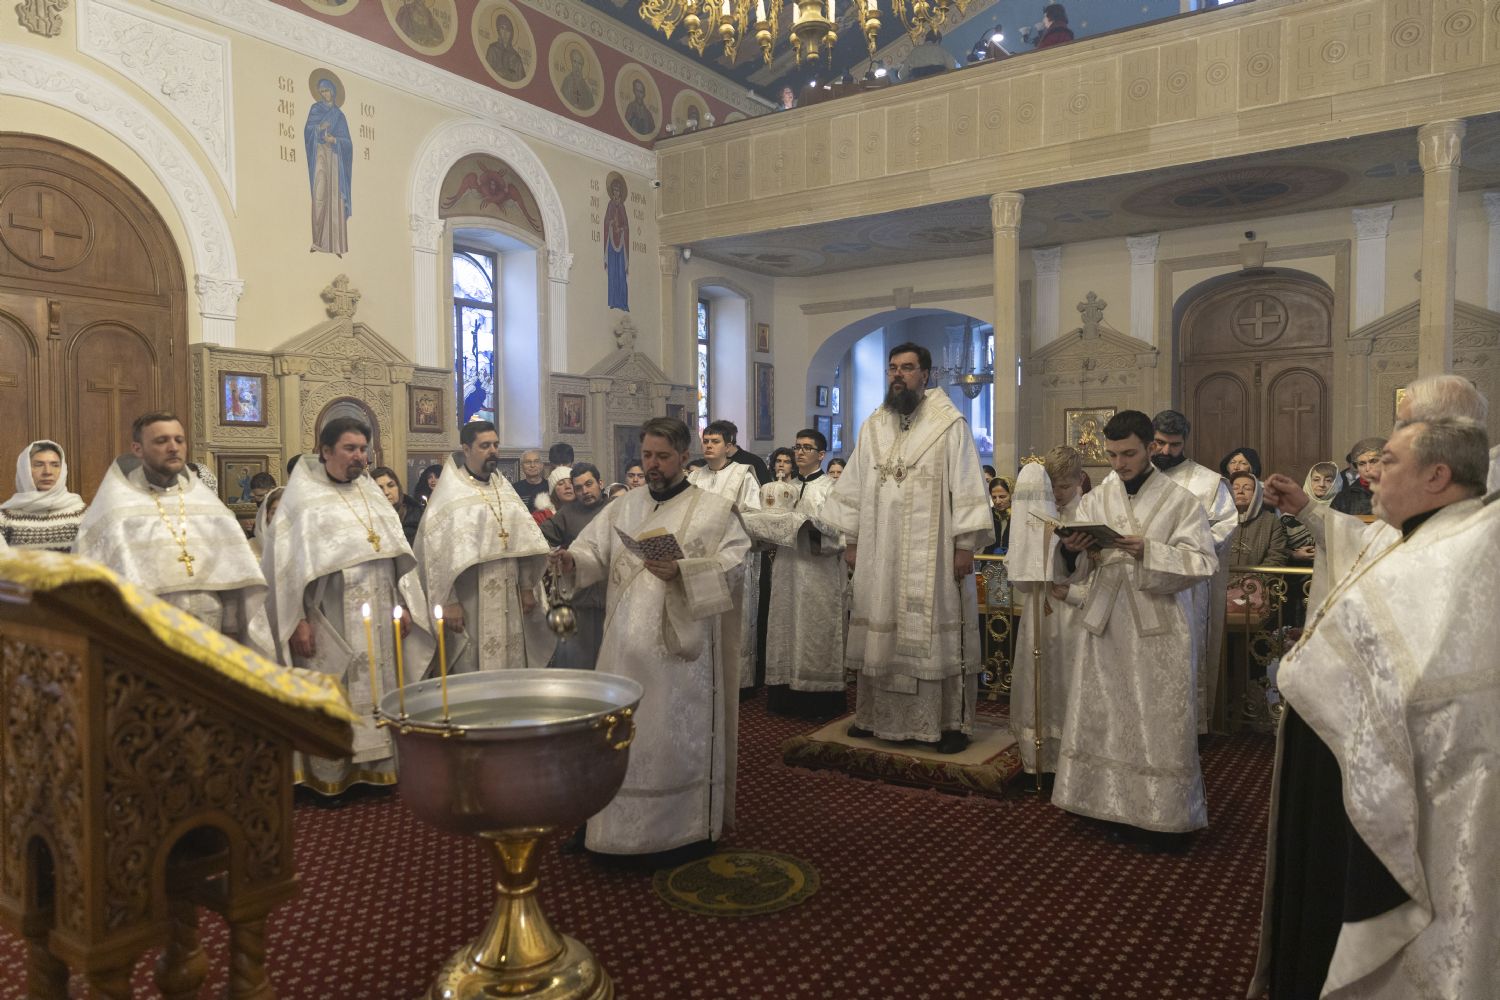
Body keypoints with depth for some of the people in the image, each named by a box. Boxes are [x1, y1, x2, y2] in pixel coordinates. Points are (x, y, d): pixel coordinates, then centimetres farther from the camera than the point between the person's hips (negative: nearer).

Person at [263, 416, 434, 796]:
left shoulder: (372, 493, 14)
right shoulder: (303, 497, -2)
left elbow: (397, 551, 14)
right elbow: (288, 560, -7)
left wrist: (404, 605, 7)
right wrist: (297, 621, -13)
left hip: (378, 619, 5)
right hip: (330, 622, -5)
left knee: (377, 692, 8)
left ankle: (376, 767, 18)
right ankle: (330, 776, 10)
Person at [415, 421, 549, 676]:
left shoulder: (503, 487, 11)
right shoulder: (449, 494, -8)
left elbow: (522, 540, 11)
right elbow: (440, 552, -13)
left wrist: (527, 587, 7)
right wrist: (448, 602, -16)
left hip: (508, 600, 6)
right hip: (470, 603, -6)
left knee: (511, 664, 10)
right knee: (473, 670, 0)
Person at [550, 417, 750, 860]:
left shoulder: (714, 509, 0)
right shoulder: (622, 507, 13)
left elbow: (734, 562, -11)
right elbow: (595, 552, 6)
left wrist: (682, 570, -24)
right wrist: (572, 560, -16)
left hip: (683, 644, -4)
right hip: (627, 645, 4)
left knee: (681, 732, 3)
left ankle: (690, 824, 16)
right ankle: (616, 820, 22)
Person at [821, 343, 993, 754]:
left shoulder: (950, 425, -4)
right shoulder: (873, 427, 11)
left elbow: (967, 488, -8)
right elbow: (854, 487, 13)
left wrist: (965, 545, -13)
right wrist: (851, 540, 9)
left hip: (932, 553, -4)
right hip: (880, 552, 5)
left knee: (936, 632, 0)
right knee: (880, 631, 10)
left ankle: (951, 722, 10)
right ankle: (878, 715, 22)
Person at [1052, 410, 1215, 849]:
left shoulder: (1181, 501, -1)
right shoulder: (1095, 500, 8)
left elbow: (1204, 562, -10)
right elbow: (1078, 569, 5)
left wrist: (1149, 551, -23)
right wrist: (1071, 552, -18)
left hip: (1159, 628, -3)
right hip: (1105, 624, 3)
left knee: (1161, 724, 1)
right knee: (1108, 719, 7)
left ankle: (1165, 816, 14)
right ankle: (1122, 808, 21)